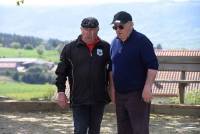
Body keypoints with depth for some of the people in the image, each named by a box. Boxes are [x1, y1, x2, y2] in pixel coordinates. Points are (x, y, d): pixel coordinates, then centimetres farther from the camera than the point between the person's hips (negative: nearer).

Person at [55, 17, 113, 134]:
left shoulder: (106, 48, 4)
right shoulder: (70, 48, 0)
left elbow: (112, 71, 12)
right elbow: (61, 72, 3)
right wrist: (61, 91, -3)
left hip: (99, 98, 2)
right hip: (79, 99, -2)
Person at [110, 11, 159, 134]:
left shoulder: (141, 41, -10)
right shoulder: (115, 43, 11)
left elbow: (153, 65, -15)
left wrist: (147, 87, -24)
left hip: (137, 94, -7)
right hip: (119, 94, 7)